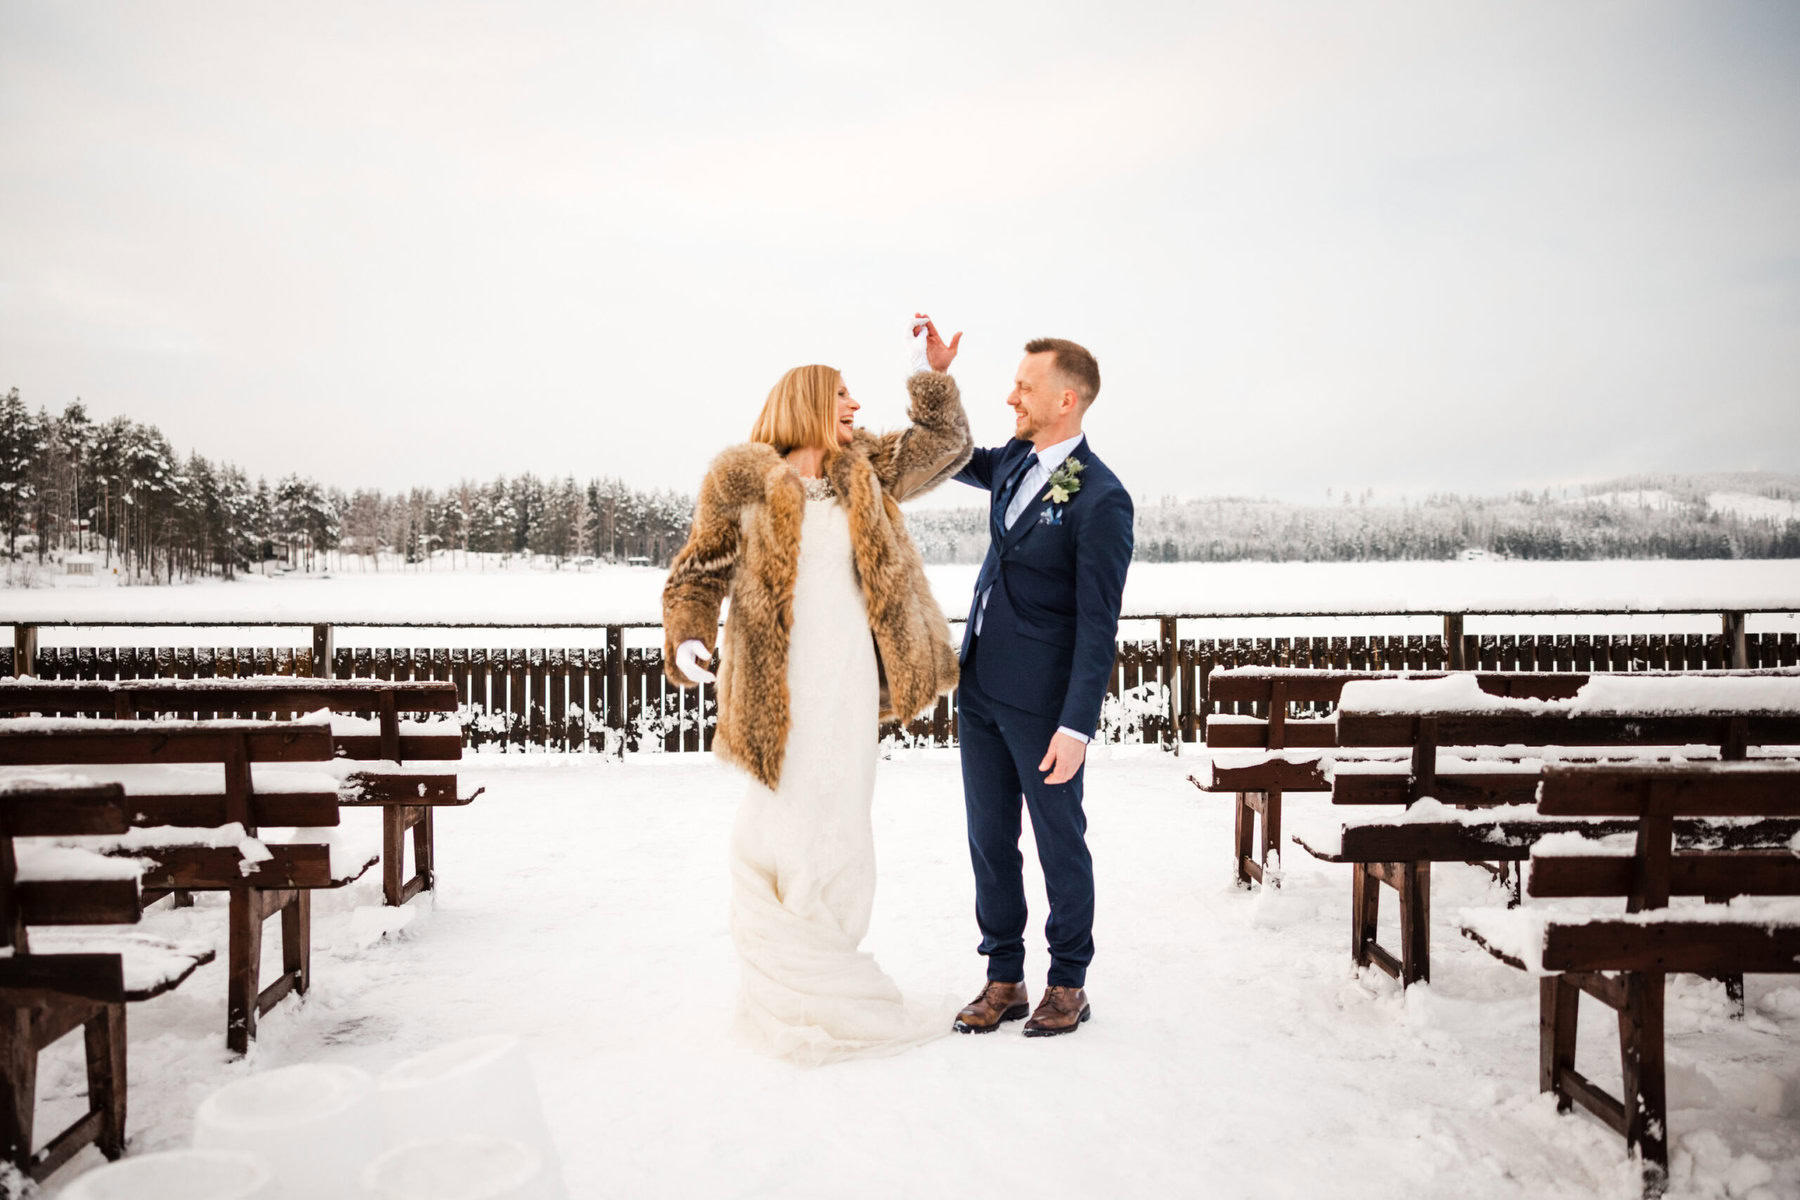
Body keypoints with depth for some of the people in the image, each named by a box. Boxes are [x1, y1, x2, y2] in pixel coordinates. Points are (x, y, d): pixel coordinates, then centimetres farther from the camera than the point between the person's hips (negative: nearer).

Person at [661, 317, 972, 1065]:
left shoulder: (864, 473, 15)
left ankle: (814, 987, 22)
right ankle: (797, 1003, 8)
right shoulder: (744, 484, 1)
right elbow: (697, 572, 5)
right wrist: (687, 638, -11)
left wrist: (936, 376, 13)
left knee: (839, 838, 9)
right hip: (785, 689, -5)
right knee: (788, 830, -5)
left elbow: (945, 447, 25)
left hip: (854, 686, 5)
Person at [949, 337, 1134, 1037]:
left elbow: (1098, 624, -17)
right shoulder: (1015, 463, 7)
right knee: (989, 839, 13)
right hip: (981, 688, 8)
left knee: (1059, 842, 8)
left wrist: (1077, 726, -20)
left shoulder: (1101, 500, -16)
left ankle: (1069, 984, 24)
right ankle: (1004, 980, 26)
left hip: (1042, 701, -7)